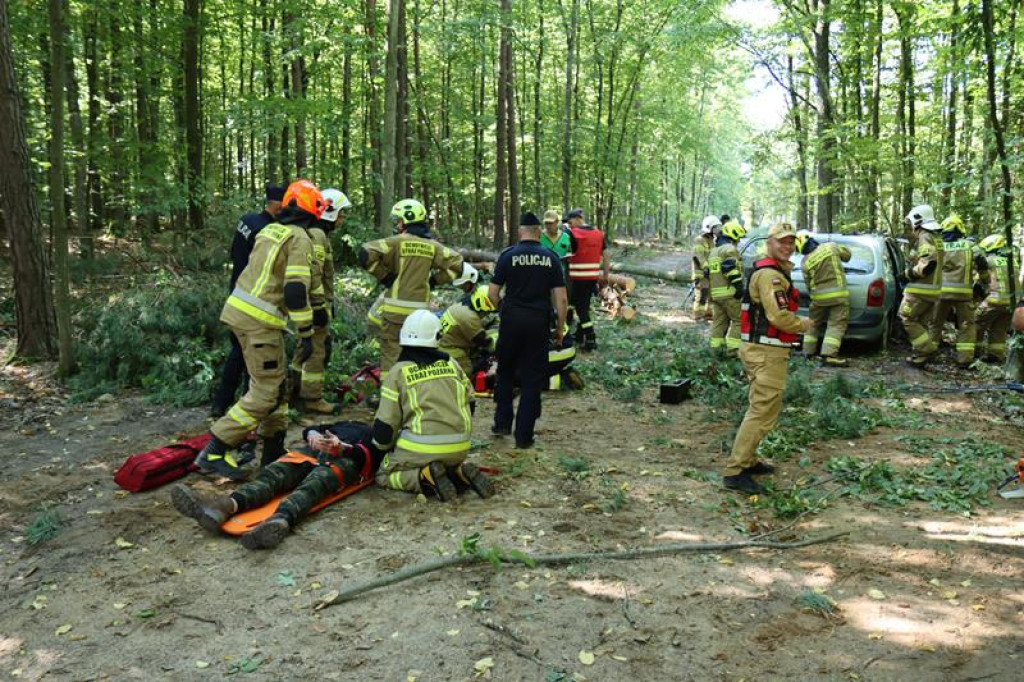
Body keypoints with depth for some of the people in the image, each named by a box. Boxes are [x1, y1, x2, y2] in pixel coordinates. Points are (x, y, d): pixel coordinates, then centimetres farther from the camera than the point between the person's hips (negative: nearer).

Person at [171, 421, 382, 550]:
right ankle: (228, 505, -51)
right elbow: (310, 430, 27)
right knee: (272, 473, -25)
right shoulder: (348, 424, 42)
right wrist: (313, 434, 2)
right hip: (316, 452, 5)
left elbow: (369, 456, 2)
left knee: (314, 483, -38)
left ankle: (281, 520, -67)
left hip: (345, 458, -5)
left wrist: (342, 448, -18)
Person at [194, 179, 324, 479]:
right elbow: (296, 290, -18)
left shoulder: (269, 230, 16)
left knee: (278, 384, 17)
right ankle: (213, 453, -3)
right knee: (265, 394, -4)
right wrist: (306, 334, -14)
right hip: (260, 322, -9)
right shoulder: (300, 239, -11)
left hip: (239, 308, 9)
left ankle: (274, 450, 25)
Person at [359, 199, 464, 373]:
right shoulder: (432, 246, 6)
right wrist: (434, 280, 11)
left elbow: (366, 254, -16)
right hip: (421, 308, 4)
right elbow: (456, 263, 7)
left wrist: (383, 275, -5)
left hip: (396, 309, -4)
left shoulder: (398, 241, -7)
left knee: (391, 352, 1)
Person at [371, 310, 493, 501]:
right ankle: (460, 473, 1)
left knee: (384, 476, 17)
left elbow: (385, 423, -3)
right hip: (459, 449, 5)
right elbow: (469, 405, 16)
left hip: (421, 448, -4)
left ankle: (426, 477, -10)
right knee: (449, 463, 36)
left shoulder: (398, 372, -3)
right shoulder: (452, 365, 9)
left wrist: (382, 446, 17)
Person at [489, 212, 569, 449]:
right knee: (532, 378, 6)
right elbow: (560, 298, -2)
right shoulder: (550, 258, 2)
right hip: (539, 322, 0)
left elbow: (492, 293, -2)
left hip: (512, 319, 0)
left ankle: (502, 423, 20)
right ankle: (524, 436, 8)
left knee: (505, 371, 19)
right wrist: (561, 327, 7)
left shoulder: (508, 255, -1)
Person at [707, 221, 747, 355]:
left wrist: (710, 289, 26)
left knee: (719, 320, 13)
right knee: (739, 319, -3)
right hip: (728, 292, -9)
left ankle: (715, 346, 12)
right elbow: (731, 269, -20)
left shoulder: (713, 251, 22)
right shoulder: (729, 249, -7)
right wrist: (739, 285, -20)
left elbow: (708, 272, 23)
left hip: (714, 292, 9)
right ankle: (733, 348, -7)